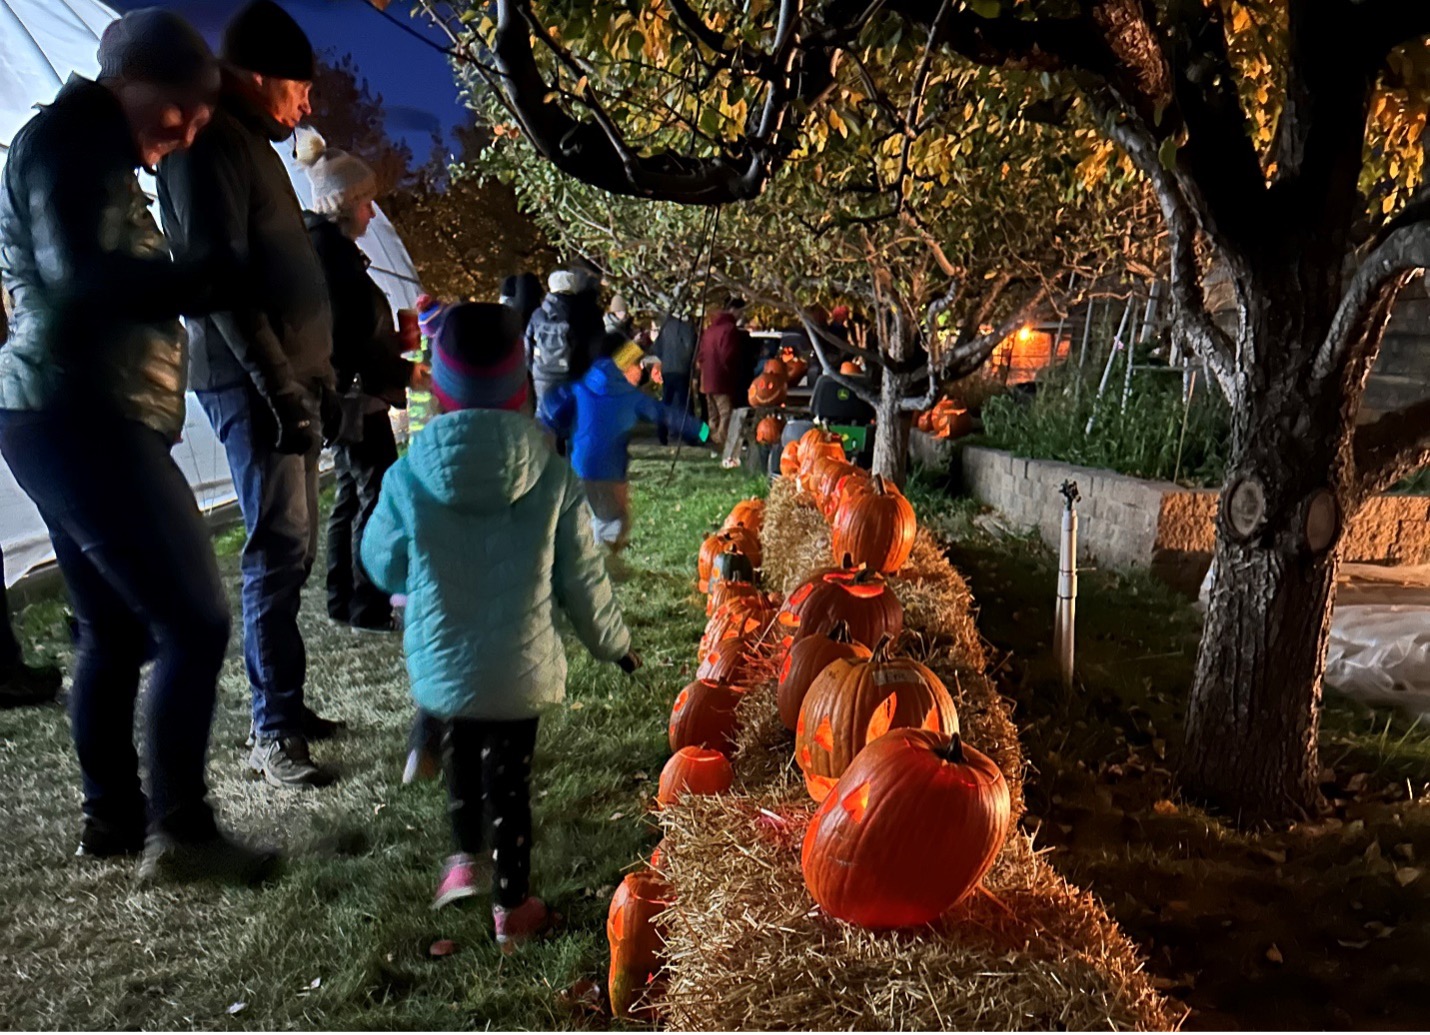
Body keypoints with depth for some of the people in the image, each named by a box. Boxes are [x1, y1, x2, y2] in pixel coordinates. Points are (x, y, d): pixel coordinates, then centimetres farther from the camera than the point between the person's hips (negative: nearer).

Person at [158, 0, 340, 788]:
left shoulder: (247, 144, 22)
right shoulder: (211, 143, -9)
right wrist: (281, 390, -22)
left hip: (286, 377, 10)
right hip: (252, 382, -10)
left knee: (290, 550, 12)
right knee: (278, 552, -9)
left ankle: (284, 708, 21)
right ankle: (273, 733, -3)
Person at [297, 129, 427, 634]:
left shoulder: (322, 244, 15)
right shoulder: (330, 249, -16)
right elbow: (347, 335, -22)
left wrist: (394, 343, 15)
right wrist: (402, 371, -14)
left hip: (345, 392, 10)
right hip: (355, 392, -10)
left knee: (351, 492, 15)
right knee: (378, 492, -6)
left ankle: (343, 599, 22)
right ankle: (368, 605, 0)